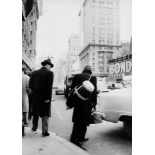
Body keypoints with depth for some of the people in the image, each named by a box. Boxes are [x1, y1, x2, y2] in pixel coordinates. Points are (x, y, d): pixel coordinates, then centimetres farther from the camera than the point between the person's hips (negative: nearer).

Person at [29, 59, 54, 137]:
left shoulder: (34, 72, 3)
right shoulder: (50, 73, -12)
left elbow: (30, 84, 0)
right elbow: (49, 86, -19)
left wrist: (35, 91, 13)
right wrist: (48, 98, -16)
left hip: (35, 96, 5)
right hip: (45, 97, -5)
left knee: (35, 113, 21)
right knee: (45, 114, 8)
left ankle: (34, 127, 37)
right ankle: (44, 131, 12)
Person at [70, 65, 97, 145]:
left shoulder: (76, 76, 5)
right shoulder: (93, 78, -2)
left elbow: (72, 89, 4)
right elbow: (94, 91, -5)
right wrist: (94, 103, 2)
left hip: (77, 102, 3)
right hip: (87, 103, -3)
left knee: (77, 121, 16)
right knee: (84, 121, 10)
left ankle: (73, 137, 20)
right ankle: (80, 137, 18)